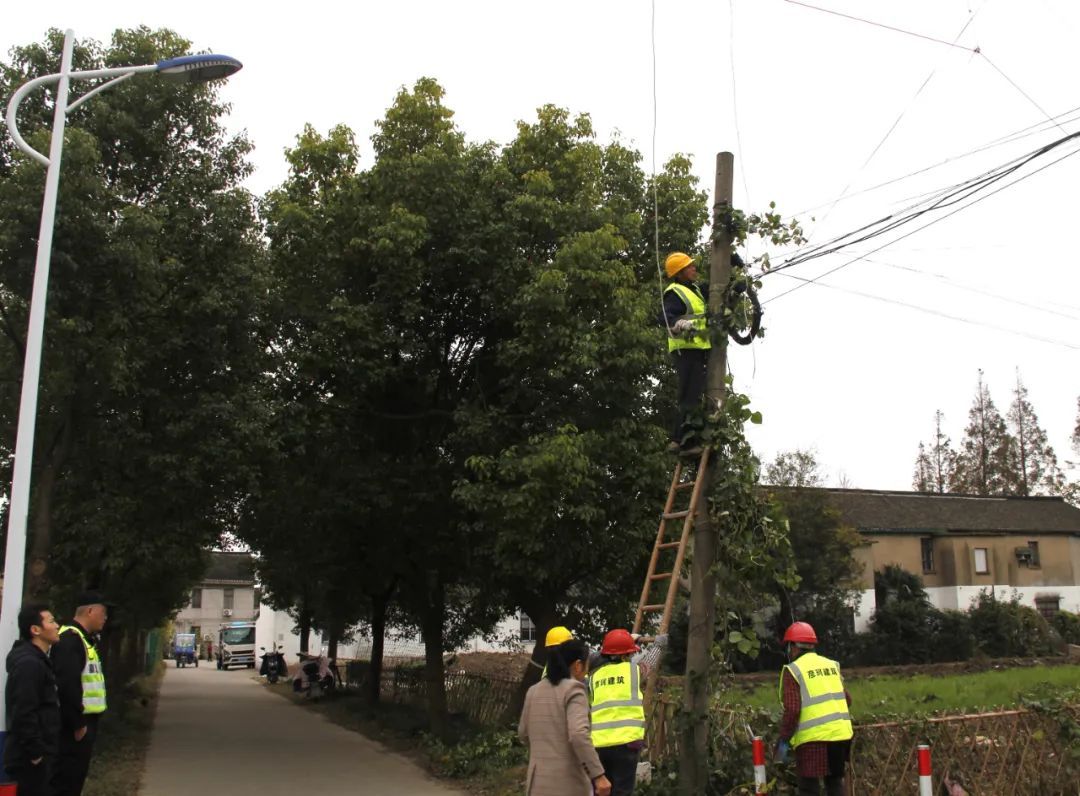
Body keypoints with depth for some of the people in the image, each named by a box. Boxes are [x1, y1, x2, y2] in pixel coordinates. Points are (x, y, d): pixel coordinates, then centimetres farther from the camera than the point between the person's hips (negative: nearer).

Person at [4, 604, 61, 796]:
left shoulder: (37, 660, 14)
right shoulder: (29, 664, -20)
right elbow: (23, 714, -25)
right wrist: (35, 753, -21)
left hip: (37, 754, 10)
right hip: (30, 759, -10)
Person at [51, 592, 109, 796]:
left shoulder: (85, 639, 17)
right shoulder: (70, 640, -18)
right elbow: (67, 685, -25)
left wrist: (83, 721, 15)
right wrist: (77, 724, -21)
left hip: (85, 719, 10)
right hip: (75, 724, -10)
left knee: (76, 776, 16)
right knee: (67, 779, -4)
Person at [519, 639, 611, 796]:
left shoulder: (534, 691, 10)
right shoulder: (573, 690, -10)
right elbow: (579, 734, -23)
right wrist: (599, 775, -22)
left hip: (539, 780, 6)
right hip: (569, 781, -6)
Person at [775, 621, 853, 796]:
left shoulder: (793, 670, -6)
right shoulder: (832, 665, 13)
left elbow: (792, 710, -14)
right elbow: (847, 699, 15)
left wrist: (784, 740, -7)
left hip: (813, 738, -6)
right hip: (840, 734, 6)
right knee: (835, 782, 20)